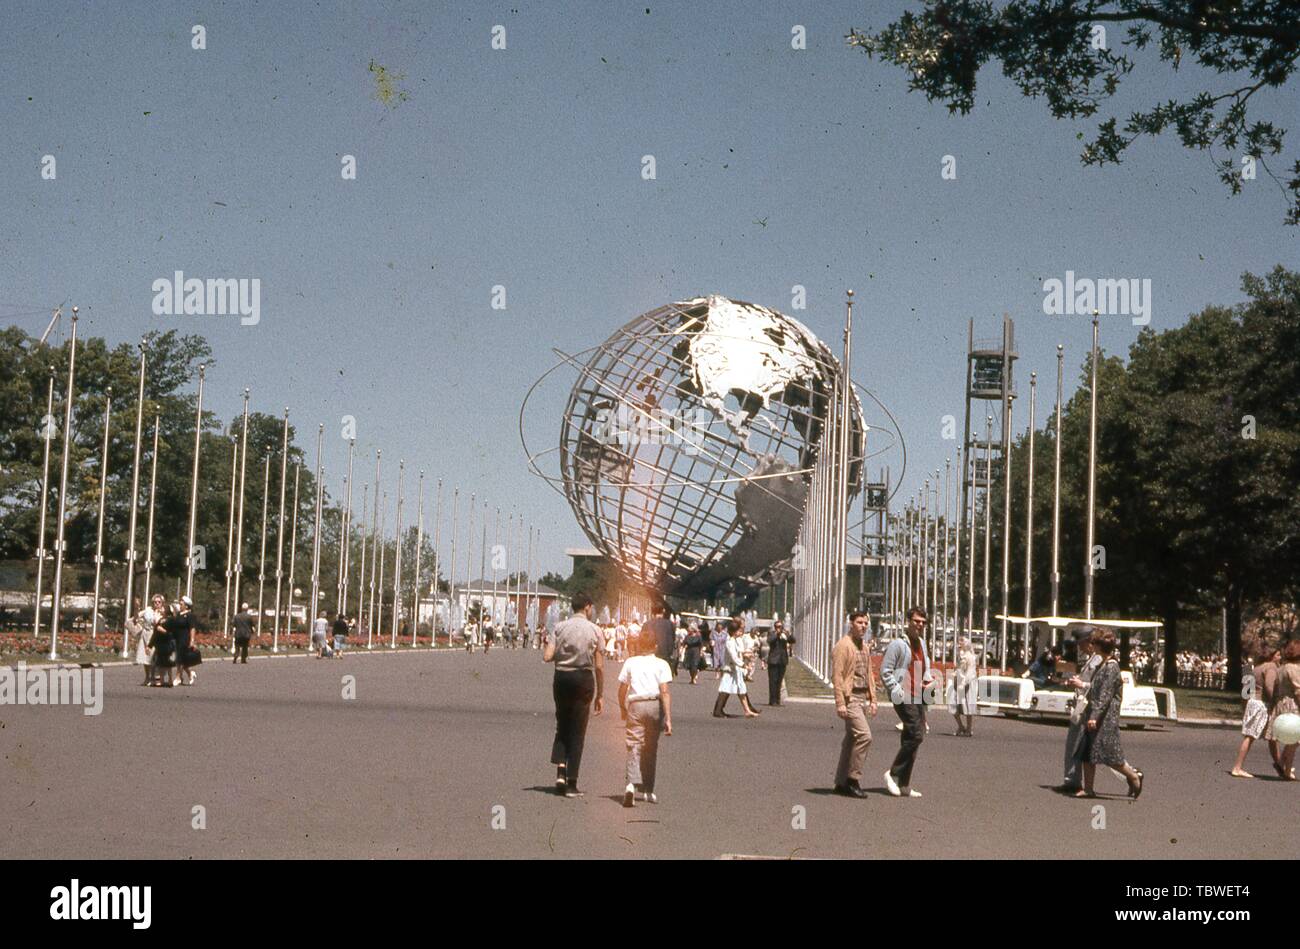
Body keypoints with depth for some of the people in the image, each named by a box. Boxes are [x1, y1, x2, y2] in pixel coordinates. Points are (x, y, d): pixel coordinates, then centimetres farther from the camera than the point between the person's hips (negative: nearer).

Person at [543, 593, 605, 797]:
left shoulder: (560, 627, -1)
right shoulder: (594, 630, -3)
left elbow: (547, 656, -9)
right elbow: (599, 666, -4)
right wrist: (600, 695, 2)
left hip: (562, 678, 2)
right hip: (584, 678, -1)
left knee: (562, 725, 18)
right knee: (577, 731, 5)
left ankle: (560, 771, 0)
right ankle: (571, 783, 5)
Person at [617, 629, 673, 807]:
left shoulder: (630, 662, 8)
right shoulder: (661, 664, 5)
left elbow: (622, 690, 8)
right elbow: (664, 692, -5)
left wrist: (623, 709, 25)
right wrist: (668, 718, -7)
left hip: (635, 705, -1)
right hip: (655, 705, 1)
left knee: (634, 745, -6)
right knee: (651, 748, 14)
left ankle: (632, 784, -30)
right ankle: (648, 790, 21)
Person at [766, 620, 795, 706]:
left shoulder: (785, 634, 12)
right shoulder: (772, 634, 2)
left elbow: (793, 641, -1)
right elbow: (769, 640, -16)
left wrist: (787, 634, -18)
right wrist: (777, 634, -21)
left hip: (783, 660, 4)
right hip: (773, 660, -4)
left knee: (779, 681, 8)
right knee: (773, 681, -8)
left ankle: (777, 700, 14)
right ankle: (772, 700, -7)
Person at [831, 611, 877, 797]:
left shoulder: (865, 647, 17)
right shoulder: (843, 646, -10)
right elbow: (836, 675, -15)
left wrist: (872, 698, 15)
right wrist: (840, 703, -20)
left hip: (862, 698, 9)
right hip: (849, 698, -9)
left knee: (851, 740, 11)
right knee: (864, 735, -17)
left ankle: (841, 783, 17)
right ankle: (853, 778, -9)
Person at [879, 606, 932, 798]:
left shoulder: (922, 643, 17)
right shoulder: (898, 644, -8)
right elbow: (885, 670, -10)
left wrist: (927, 680, 11)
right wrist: (896, 691, -18)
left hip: (919, 697, 8)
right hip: (904, 698, -8)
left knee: (911, 739, 7)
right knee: (916, 735, -17)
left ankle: (903, 784, 11)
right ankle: (894, 773, -6)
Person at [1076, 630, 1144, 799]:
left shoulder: (1111, 667, -16)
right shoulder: (1103, 664, 13)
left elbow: (1105, 694, -21)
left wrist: (1095, 716, -25)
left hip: (1106, 716, -10)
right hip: (1096, 715, 10)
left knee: (1108, 752, -6)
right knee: (1087, 752, 6)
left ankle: (1133, 776, 13)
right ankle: (1088, 789, 8)